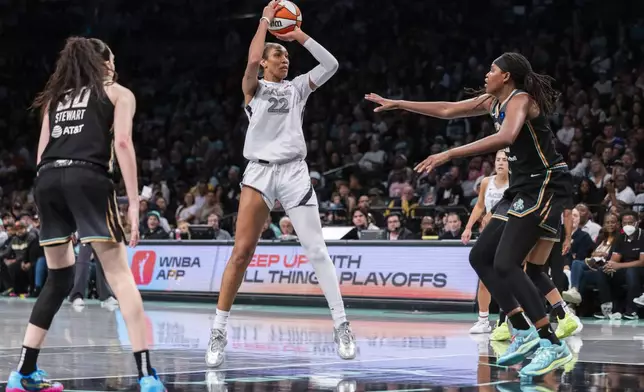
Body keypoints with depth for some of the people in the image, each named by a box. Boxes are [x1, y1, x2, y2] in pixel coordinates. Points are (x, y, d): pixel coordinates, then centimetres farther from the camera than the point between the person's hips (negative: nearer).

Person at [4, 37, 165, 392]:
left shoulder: (56, 97, 28)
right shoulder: (118, 93, 16)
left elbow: (42, 152, 20)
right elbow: (122, 143, 0)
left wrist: (52, 194, 23)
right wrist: (133, 202, -3)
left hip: (47, 181, 5)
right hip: (87, 178, -5)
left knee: (58, 279, 17)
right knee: (120, 275, -6)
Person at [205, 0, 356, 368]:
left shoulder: (297, 87, 15)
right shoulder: (254, 88, 8)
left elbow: (330, 64, 5)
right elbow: (252, 58, -12)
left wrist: (299, 34, 5)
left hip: (294, 172, 2)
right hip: (259, 172, -2)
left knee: (316, 250, -4)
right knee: (242, 252, -8)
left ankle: (342, 326, 0)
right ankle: (219, 331, -1)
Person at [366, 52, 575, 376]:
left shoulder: (521, 100, -15)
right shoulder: (493, 102, 12)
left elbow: (505, 137, -36)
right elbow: (447, 110, 22)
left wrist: (450, 155, -38)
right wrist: (397, 104, 24)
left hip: (545, 187, -10)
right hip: (524, 189, 10)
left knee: (505, 264, -19)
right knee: (480, 257, 9)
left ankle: (554, 346, -19)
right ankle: (523, 333, 9)